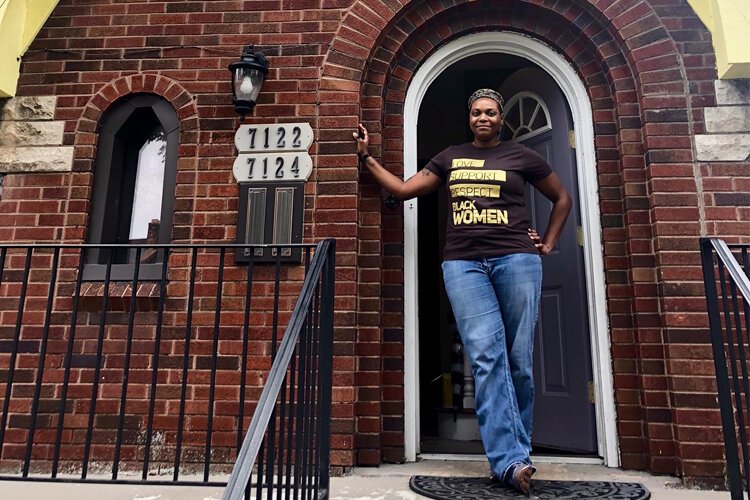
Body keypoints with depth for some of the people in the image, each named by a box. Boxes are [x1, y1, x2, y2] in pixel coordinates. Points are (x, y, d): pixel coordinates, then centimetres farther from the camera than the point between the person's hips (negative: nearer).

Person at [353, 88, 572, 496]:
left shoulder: (522, 157, 13)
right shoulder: (450, 158, 18)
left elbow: (562, 198, 23)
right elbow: (403, 189, 17)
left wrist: (548, 244, 13)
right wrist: (367, 158, 16)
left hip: (516, 260, 0)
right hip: (463, 264, 1)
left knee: (519, 360, 0)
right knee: (487, 358, -12)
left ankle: (515, 453, 14)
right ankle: (510, 460, -10)